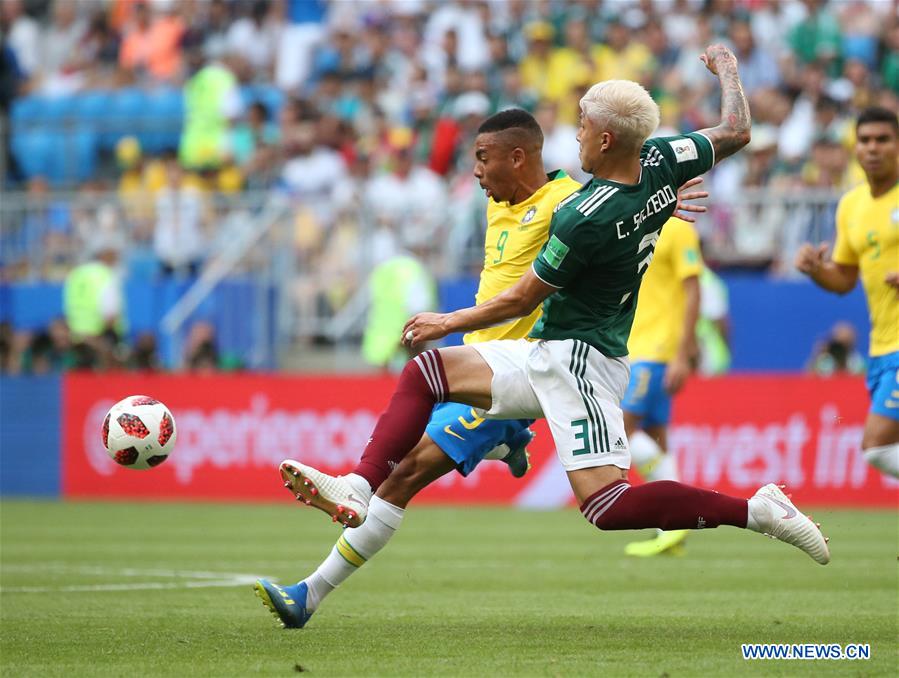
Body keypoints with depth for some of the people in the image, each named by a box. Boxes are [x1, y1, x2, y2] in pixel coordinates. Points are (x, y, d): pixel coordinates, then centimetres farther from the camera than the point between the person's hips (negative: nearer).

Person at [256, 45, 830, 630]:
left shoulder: (583, 218, -23)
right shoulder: (662, 163, -3)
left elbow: (521, 301, -11)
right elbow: (737, 131, 14)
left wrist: (447, 323, 4)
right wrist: (728, 70, 33)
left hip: (575, 359, -10)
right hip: (551, 357, 10)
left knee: (608, 505, -18)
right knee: (424, 374, 8)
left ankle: (755, 509, -14)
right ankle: (356, 488, -6)